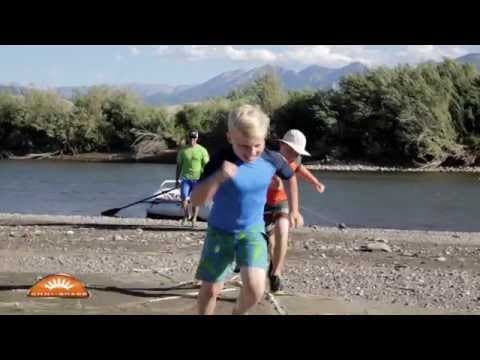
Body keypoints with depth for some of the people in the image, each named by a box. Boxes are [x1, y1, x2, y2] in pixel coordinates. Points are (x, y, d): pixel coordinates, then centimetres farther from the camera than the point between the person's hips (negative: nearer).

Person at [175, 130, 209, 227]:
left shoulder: (202, 150, 0)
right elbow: (179, 166, 10)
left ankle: (194, 219, 13)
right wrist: (177, 180, 8)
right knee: (184, 198, -7)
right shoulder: (183, 150, 6)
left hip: (198, 179, -1)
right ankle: (186, 215, 16)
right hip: (186, 178, 1)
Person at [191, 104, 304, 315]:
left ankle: (238, 312, 18)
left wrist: (294, 210, 16)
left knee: (255, 290, -15)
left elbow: (290, 177, 11)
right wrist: (218, 178, -45)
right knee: (210, 289, 5)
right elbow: (196, 200, -29)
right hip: (220, 231, -1)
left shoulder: (272, 160, -13)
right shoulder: (221, 161, -23)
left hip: (253, 230, 1)